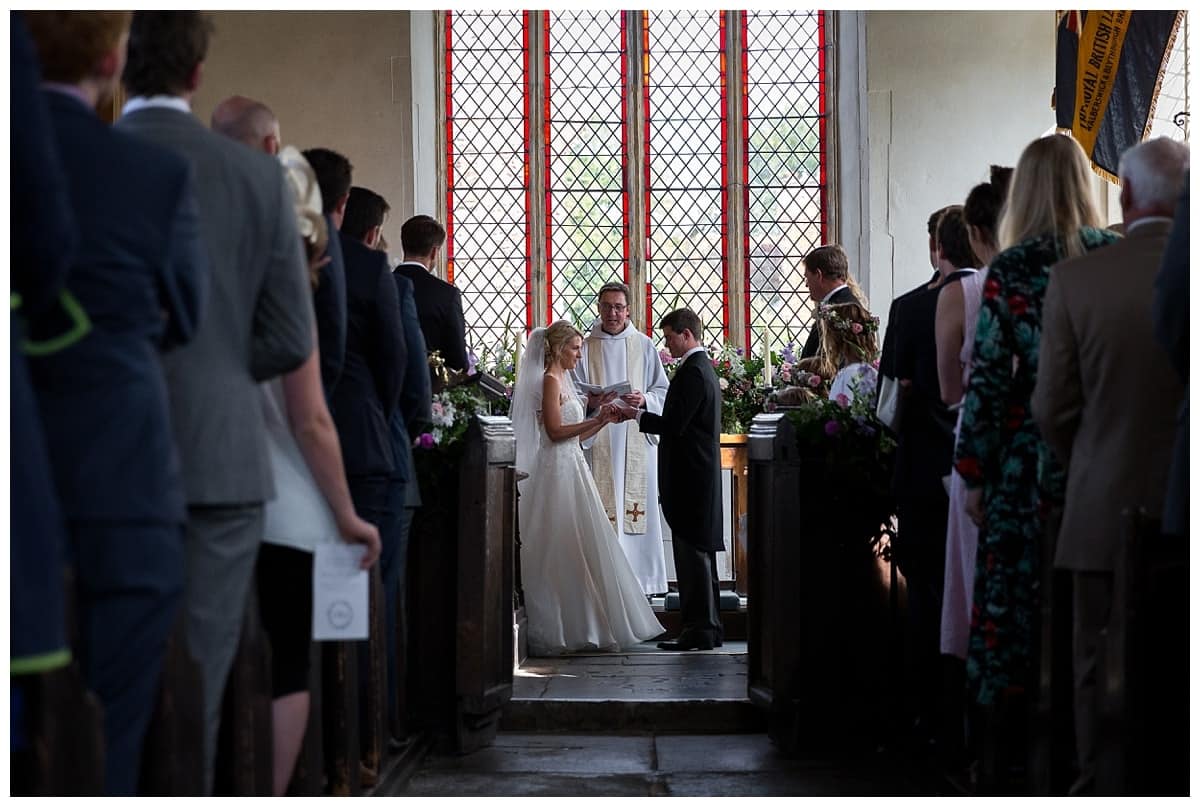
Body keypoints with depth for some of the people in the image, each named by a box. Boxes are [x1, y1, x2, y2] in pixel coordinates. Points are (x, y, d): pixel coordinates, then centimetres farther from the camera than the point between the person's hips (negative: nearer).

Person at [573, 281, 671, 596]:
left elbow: (662, 389, 9)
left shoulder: (644, 345, 6)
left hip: (636, 437, 1)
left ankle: (640, 576, 8)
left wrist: (644, 400, -11)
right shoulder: (586, 347, 5)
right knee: (602, 507, -3)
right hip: (599, 438, -1)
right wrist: (588, 401, -16)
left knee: (638, 504, 1)